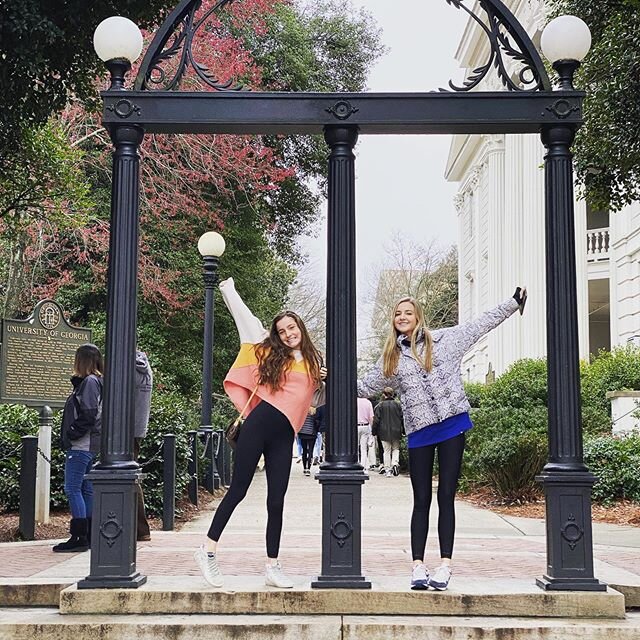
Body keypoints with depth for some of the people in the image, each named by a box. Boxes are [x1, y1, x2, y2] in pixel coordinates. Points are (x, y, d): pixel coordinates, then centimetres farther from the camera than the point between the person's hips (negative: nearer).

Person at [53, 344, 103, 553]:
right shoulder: (93, 381, 17)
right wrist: (69, 437, 14)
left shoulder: (89, 381, -13)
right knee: (86, 490, 11)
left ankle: (79, 537, -7)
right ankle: (89, 536, 16)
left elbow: (87, 415, -21)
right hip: (90, 445, 10)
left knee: (73, 489, -8)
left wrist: (71, 435, -13)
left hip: (81, 446, -10)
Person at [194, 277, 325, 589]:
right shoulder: (270, 353, 7)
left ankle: (272, 567, 9)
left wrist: (324, 381, 10)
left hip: (284, 437, 3)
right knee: (238, 489, -1)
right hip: (259, 425, -3)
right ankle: (208, 549, 9)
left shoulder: (313, 362, 16)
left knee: (276, 501, 4)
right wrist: (228, 288, 20)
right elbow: (247, 321, 12)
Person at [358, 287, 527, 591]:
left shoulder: (444, 339, 6)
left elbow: (482, 323, 8)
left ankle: (445, 566, 1)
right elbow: (364, 386, 22)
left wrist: (512, 303, 7)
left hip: (452, 424, -2)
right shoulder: (391, 358, 12)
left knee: (446, 496, 0)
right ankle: (418, 566, 3)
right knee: (421, 500, 2)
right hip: (418, 432, 2)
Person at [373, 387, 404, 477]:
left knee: (386, 451, 5)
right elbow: (402, 418, 6)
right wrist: (403, 430, 15)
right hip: (396, 432, 1)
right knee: (396, 449, 15)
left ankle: (387, 470, 5)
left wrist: (374, 431, 4)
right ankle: (395, 463, -8)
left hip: (384, 432, -1)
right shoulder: (397, 405, 2)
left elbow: (376, 420, -5)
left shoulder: (379, 406, -5)